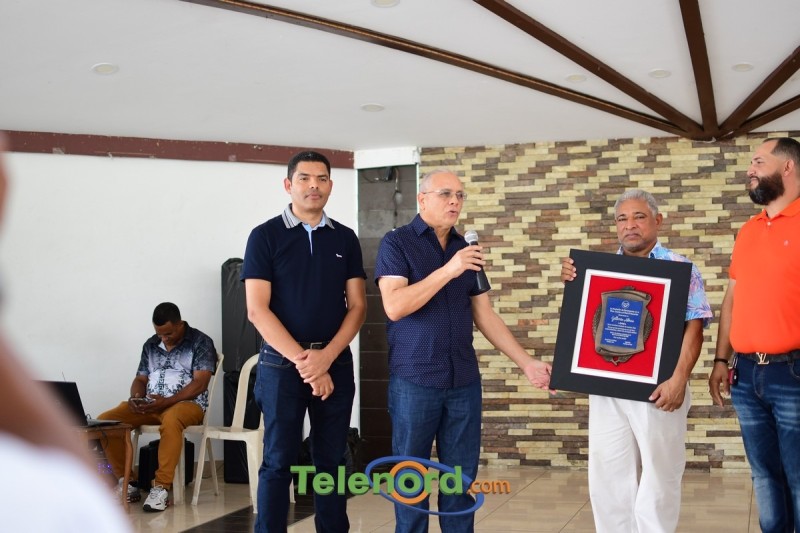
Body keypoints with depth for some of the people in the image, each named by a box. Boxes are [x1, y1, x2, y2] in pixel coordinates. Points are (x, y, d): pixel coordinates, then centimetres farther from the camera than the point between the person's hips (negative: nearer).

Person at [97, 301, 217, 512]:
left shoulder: (201, 342, -4)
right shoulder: (150, 345, 14)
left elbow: (200, 383, -13)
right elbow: (140, 379, 16)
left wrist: (166, 401, -24)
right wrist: (136, 397, -9)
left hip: (187, 403, -6)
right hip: (150, 405, 6)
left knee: (171, 420, -42)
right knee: (105, 421, -15)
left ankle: (161, 487, -38)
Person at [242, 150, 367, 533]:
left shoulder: (345, 238, 8)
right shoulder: (265, 236, -2)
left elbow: (357, 306, 5)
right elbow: (257, 310, -8)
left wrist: (325, 357, -10)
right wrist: (302, 360, -14)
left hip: (336, 363, 3)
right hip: (282, 364, -3)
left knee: (331, 460, 8)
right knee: (278, 462, 1)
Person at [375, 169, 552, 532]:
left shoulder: (466, 250, 12)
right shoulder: (397, 243, -3)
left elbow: (485, 316, 13)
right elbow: (394, 306, -17)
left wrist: (526, 363, 6)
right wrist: (448, 270, -22)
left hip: (464, 381, 5)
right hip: (414, 381, -4)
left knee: (461, 478, 9)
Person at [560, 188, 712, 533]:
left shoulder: (680, 268, 0)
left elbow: (694, 327, -7)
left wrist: (679, 379, -18)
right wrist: (571, 283, -5)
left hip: (657, 388, -4)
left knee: (659, 477, 7)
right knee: (608, 477, 9)